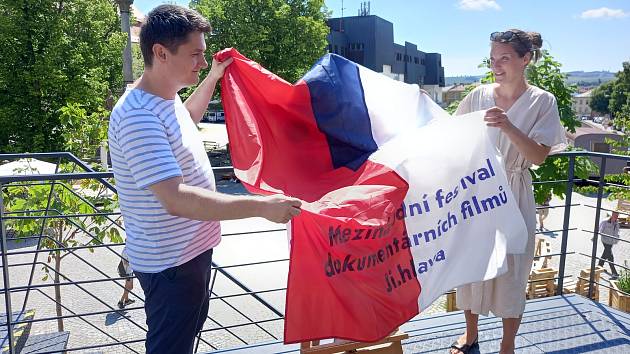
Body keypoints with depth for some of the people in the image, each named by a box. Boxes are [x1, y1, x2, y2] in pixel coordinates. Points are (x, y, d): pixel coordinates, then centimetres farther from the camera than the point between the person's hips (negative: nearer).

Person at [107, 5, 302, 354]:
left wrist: (213, 77, 24)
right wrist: (262, 206, -35)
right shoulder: (138, 116, -27)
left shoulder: (167, 99, 4)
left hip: (192, 248, 10)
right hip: (170, 263, -10)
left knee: (191, 325, 28)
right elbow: (176, 200, -35)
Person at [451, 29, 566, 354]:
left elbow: (539, 156, -15)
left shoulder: (542, 102, -7)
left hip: (513, 195, -2)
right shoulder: (478, 95, 0)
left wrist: (508, 127, -29)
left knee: (511, 270, 8)